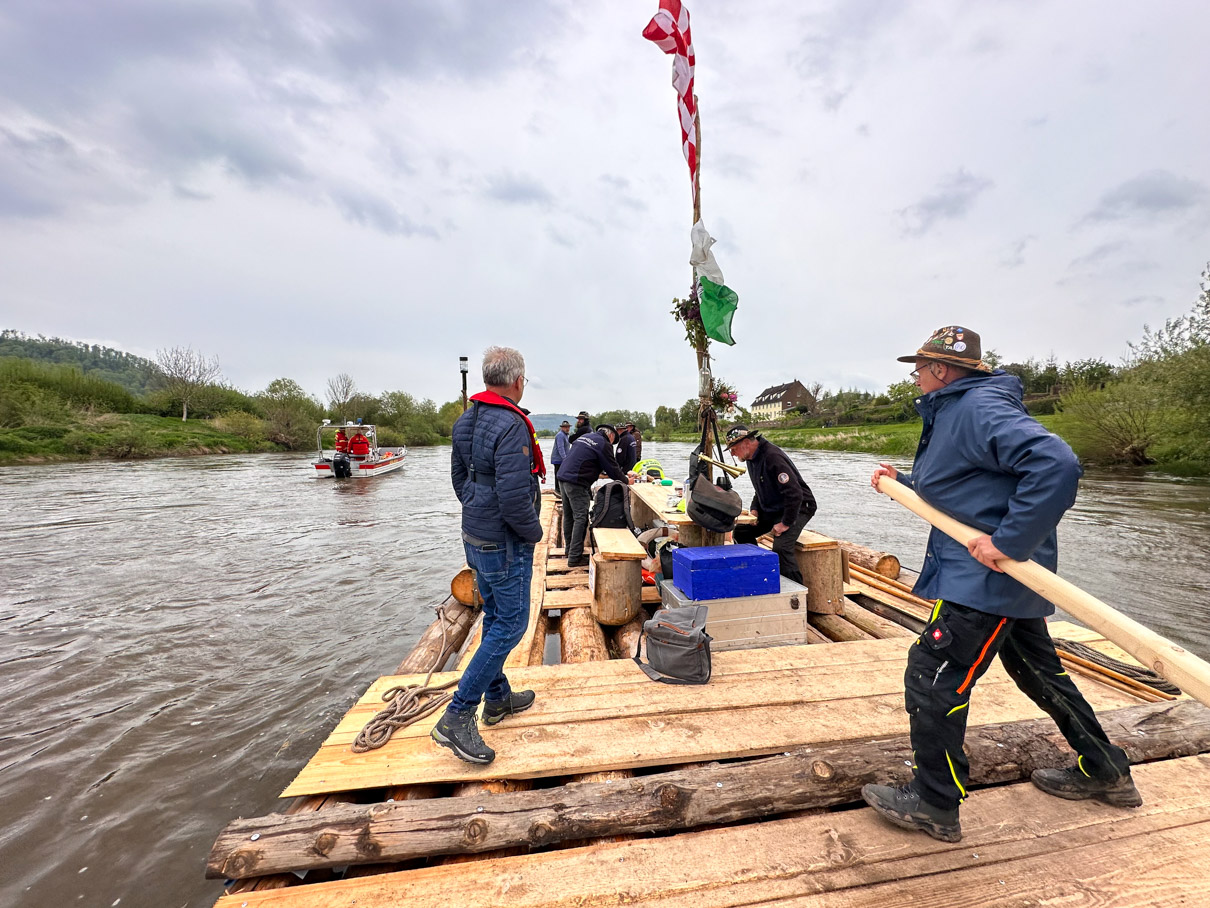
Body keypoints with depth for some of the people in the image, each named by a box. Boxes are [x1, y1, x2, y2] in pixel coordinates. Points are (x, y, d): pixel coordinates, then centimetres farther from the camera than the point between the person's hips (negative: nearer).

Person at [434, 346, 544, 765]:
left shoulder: (466, 420, 6)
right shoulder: (511, 425, -23)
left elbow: (459, 477, 14)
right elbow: (514, 498, -27)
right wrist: (535, 531, -11)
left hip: (475, 534, 9)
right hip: (505, 543, -9)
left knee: (495, 617, 21)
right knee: (510, 625, 4)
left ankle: (498, 697, 37)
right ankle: (457, 717, 10)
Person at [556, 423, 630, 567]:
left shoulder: (585, 437, 19)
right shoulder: (604, 444, -5)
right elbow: (612, 469, -1)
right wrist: (626, 481, 16)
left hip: (563, 477, 9)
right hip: (577, 483, -9)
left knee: (568, 516, 18)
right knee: (580, 518, -4)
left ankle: (569, 549, 30)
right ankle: (575, 558, -3)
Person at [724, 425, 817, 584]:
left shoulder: (773, 457, -26)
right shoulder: (752, 458, 5)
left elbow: (794, 493, -30)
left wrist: (786, 523, -24)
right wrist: (754, 509, 4)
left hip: (797, 508, -9)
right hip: (771, 509, 10)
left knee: (781, 548, -28)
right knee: (741, 532, 2)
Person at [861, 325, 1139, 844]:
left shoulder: (980, 408, -18)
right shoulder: (952, 413, 15)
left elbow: (1057, 464, -31)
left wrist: (1009, 540, -32)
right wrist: (903, 481, 17)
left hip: (986, 576, -11)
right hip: (1001, 575, 11)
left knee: (932, 679, -3)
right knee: (1038, 671, 27)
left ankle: (935, 805, 13)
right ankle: (1105, 773, 47)